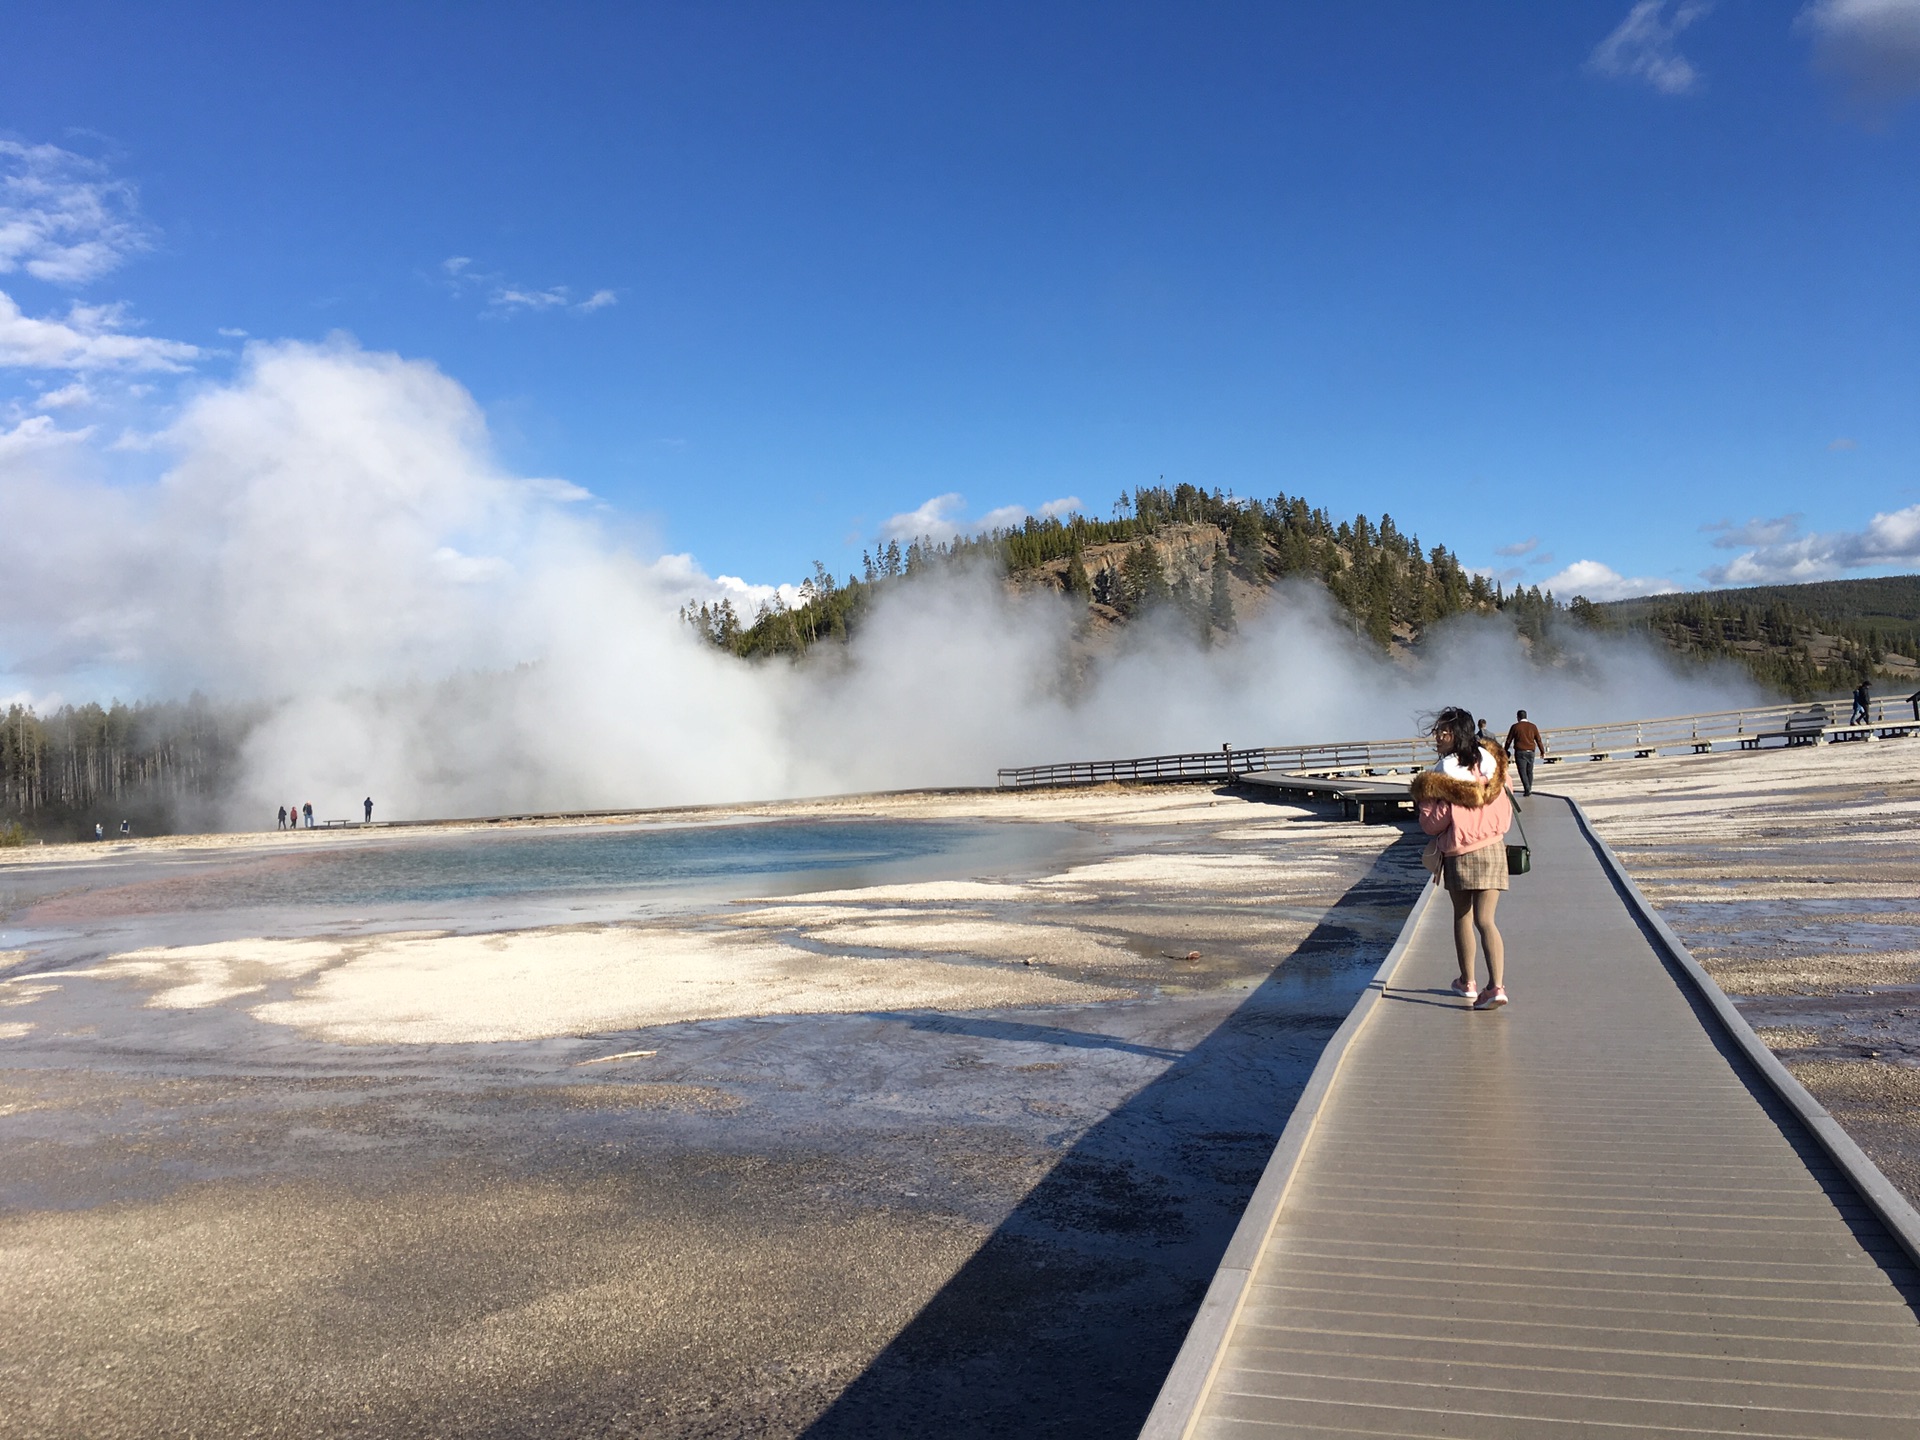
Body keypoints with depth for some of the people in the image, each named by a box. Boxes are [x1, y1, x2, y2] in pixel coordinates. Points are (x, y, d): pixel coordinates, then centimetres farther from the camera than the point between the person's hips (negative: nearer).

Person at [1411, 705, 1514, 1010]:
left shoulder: (1444, 773, -13)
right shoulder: (1490, 764, 3)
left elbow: (1434, 823, -11)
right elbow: (1506, 814, 13)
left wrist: (1422, 802, 4)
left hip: (1459, 855, -3)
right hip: (1493, 849, 3)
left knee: (1462, 918, 14)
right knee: (1485, 920, -1)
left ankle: (1467, 983, 25)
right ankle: (1496, 986, -16)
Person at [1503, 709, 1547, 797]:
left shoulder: (1515, 727, -2)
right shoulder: (1533, 726, 5)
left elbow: (1509, 740, 3)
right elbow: (1539, 740, 7)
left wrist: (1505, 751, 16)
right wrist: (1542, 751, 17)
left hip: (1520, 752, -3)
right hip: (1531, 752, 3)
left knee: (1522, 772, -5)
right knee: (1529, 771, 13)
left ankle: (1527, 789, -20)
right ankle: (1529, 790, 18)